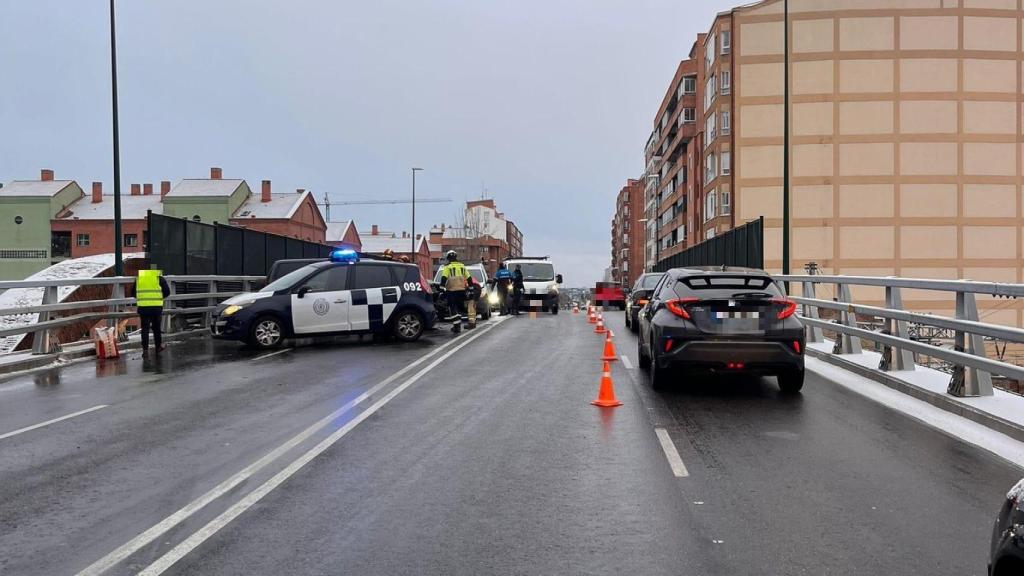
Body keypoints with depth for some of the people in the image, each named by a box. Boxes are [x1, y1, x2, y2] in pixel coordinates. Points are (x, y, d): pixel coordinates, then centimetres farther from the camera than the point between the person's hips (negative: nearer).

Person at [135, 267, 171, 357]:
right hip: (156, 307, -1)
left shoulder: (139, 277, 10)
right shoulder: (159, 278, 1)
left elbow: (134, 293, 16)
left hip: (143, 307, 1)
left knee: (145, 328, 6)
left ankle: (145, 350, 0)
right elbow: (167, 292, 1)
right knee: (156, 327, 15)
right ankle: (158, 346, 27)